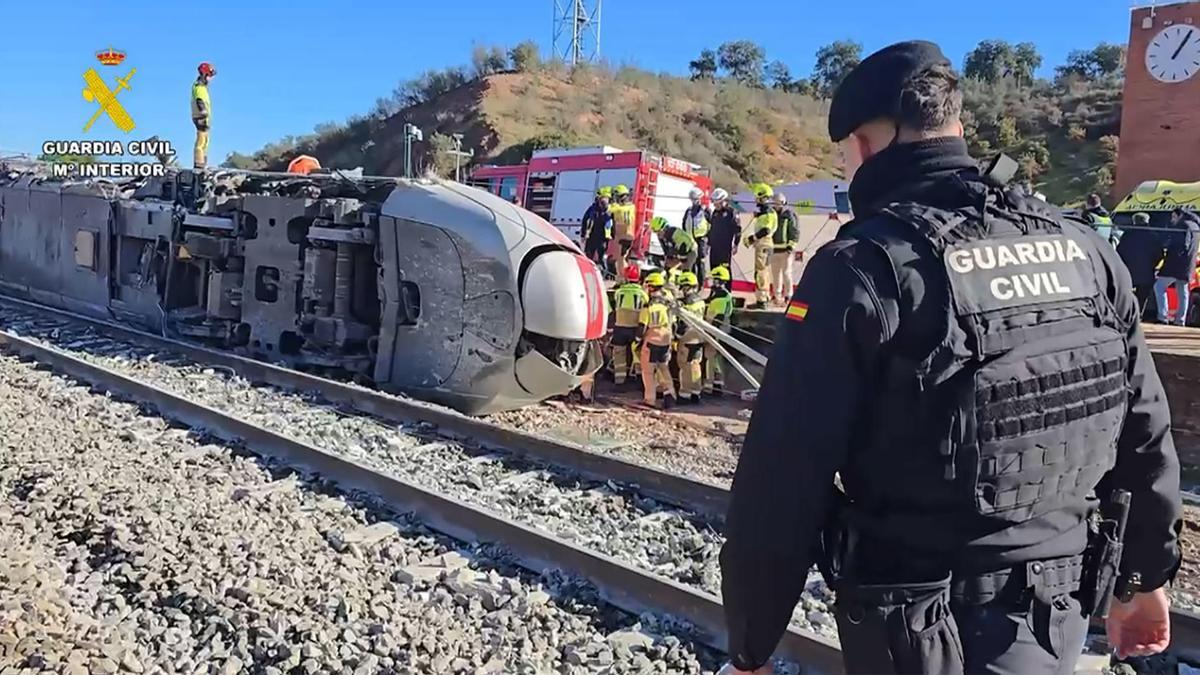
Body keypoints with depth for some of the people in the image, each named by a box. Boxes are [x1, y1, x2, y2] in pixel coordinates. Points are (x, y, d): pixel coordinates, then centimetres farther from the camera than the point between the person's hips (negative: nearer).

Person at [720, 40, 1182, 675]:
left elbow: (784, 480, -20)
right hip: (1060, 610, 7)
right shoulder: (1085, 249, 0)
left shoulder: (863, 267, -19)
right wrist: (1147, 577, 23)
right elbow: (1146, 436, 9)